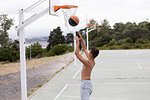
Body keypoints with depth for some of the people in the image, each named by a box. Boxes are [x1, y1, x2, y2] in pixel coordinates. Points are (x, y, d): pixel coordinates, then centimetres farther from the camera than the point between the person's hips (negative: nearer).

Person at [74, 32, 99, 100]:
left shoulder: (88, 63, -22)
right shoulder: (93, 62, 5)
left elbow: (76, 53, -23)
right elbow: (85, 49, 17)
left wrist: (77, 41, -16)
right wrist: (81, 40, 14)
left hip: (85, 83, -10)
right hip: (88, 83, 10)